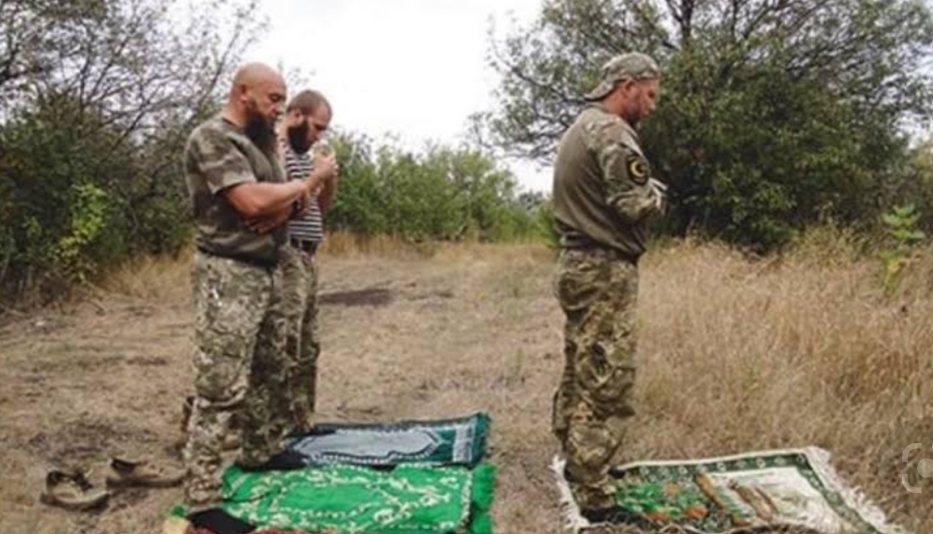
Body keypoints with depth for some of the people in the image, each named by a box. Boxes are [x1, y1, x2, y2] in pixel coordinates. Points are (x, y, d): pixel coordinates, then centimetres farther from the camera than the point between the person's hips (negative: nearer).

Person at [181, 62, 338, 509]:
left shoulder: (262, 139, 15)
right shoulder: (212, 138, -13)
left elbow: (283, 199, 13)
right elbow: (252, 201, -24)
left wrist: (280, 209, -11)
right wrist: (309, 182, -11)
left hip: (268, 271, 10)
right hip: (229, 275, -9)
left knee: (272, 373, 18)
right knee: (220, 389, -10)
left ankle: (260, 457, 33)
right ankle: (201, 498, -5)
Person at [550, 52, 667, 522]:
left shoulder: (577, 128, 18)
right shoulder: (612, 131, -14)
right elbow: (635, 205, -21)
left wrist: (642, 187, 11)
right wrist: (656, 189, 0)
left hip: (577, 264, 11)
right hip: (605, 271, -10)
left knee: (580, 375, 18)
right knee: (607, 384, -7)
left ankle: (576, 465, 30)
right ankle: (593, 498, -2)